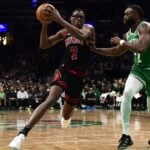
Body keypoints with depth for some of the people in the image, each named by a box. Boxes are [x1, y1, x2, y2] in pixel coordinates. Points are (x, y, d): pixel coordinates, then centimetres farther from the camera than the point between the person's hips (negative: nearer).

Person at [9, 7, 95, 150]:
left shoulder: (89, 28, -5)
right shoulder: (64, 32, 6)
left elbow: (82, 36, -30)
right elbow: (43, 45, 2)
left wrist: (59, 20, -37)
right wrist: (45, 24, -14)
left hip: (79, 76, 0)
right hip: (64, 71, 0)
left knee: (66, 115, 10)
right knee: (50, 99, -28)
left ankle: (65, 118, 53)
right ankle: (22, 134, -40)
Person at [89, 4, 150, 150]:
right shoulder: (128, 34, 6)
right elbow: (116, 51, 19)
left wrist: (121, 42, -22)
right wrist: (95, 49, 11)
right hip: (138, 68, 5)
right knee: (127, 93, -22)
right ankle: (126, 135, -19)